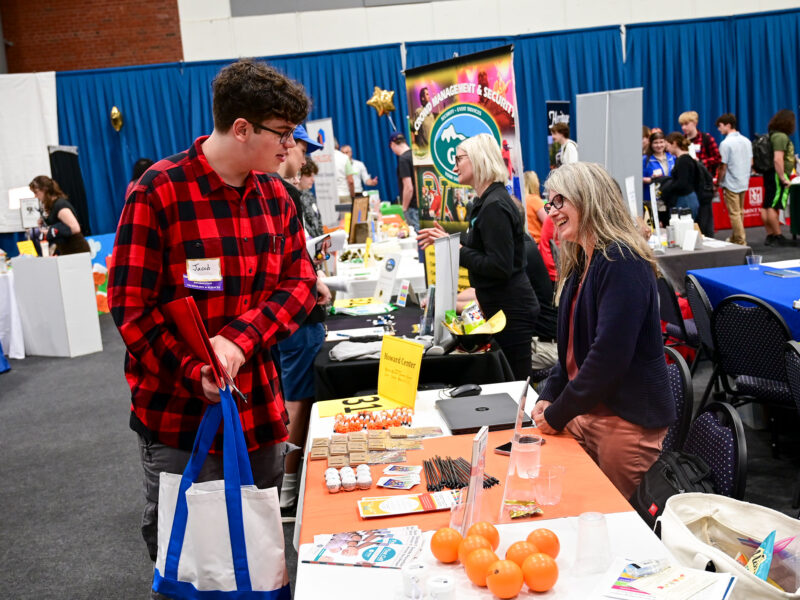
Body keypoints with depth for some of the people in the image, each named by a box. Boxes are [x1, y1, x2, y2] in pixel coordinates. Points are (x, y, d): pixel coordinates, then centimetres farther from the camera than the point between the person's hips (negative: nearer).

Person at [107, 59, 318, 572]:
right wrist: (196, 374, -22)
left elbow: (300, 284, 1)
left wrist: (239, 340, -16)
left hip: (259, 412, 5)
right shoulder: (159, 193, -13)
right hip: (177, 417, -5)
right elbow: (132, 307, -12)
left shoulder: (275, 195, 5)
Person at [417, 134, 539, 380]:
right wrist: (449, 238, 12)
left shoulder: (495, 206, -19)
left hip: (510, 311, -10)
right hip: (501, 306, 10)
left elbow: (500, 266, -24)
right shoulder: (486, 202, 12)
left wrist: (457, 250, -17)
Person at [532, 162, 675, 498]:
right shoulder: (582, 263, 12)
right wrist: (548, 397, 2)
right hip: (586, 411, 8)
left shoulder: (622, 263, -17)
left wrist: (557, 415, -16)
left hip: (628, 420, -8)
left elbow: (610, 354, -24)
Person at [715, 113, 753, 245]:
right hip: (744, 182, 8)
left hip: (731, 184, -7)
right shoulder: (747, 141, 7)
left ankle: (741, 242, 0)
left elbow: (723, 167, -15)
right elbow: (751, 162, 14)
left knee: (734, 213, -1)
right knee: (740, 211, 16)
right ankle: (735, 237, 27)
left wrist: (717, 183, -5)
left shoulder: (726, 143, -15)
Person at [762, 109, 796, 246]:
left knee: (767, 207, 8)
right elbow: (778, 159, -23)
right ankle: (778, 237, -5)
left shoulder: (774, 135, 15)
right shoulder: (781, 137, -14)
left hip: (771, 175, 10)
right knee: (773, 207, -8)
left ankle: (770, 236, 15)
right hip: (777, 175, -10)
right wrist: (783, 178, -19)